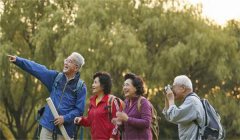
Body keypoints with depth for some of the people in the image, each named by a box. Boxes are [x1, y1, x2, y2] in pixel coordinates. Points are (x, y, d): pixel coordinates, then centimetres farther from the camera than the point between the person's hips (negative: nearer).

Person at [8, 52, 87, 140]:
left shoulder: (81, 87, -4)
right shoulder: (56, 77, 7)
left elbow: (79, 110, -7)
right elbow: (36, 69, 2)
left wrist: (65, 118, -18)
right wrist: (18, 60, -4)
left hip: (65, 127, -3)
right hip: (48, 124, 3)